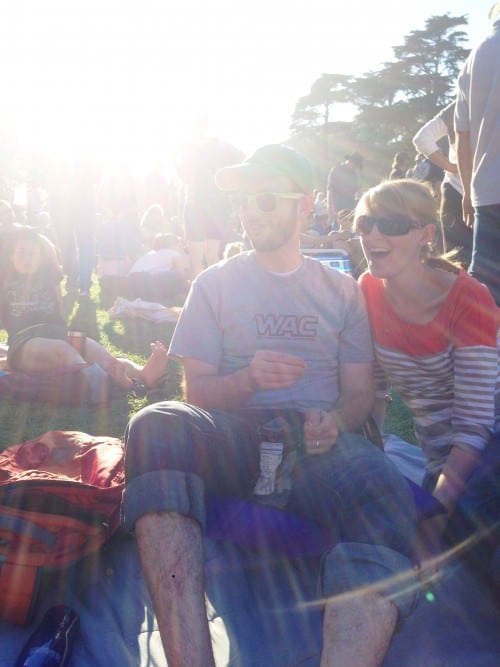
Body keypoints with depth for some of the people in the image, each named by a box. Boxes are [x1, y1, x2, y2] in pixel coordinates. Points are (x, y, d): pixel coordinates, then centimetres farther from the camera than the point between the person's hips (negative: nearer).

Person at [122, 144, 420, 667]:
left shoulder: (340, 290, 18)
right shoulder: (215, 283, 14)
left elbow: (360, 392, 15)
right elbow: (196, 392, 8)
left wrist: (334, 420, -10)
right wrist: (249, 379, -14)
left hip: (318, 442, 1)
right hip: (236, 437, 0)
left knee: (386, 505, -35)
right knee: (155, 425, -35)